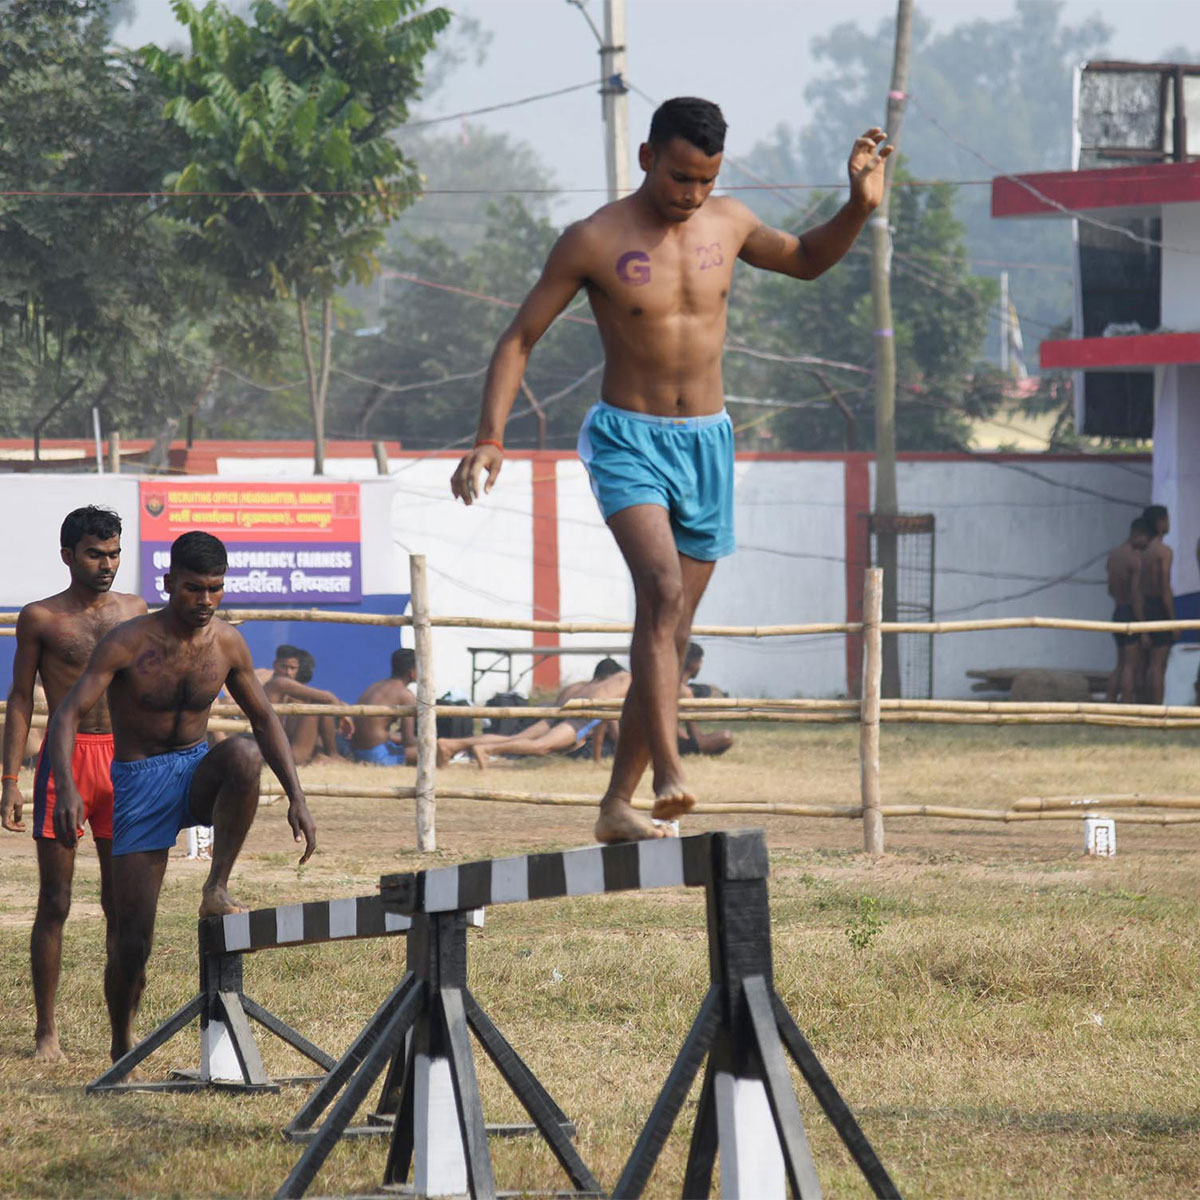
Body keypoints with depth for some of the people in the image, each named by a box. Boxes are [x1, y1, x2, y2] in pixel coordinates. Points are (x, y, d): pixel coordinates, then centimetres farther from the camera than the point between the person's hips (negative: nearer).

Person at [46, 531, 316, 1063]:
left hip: (196, 775, 3)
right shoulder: (128, 643, -16)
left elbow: (264, 720, 10)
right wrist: (65, 788, -38)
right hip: (140, 784, -3)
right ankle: (122, 1049, 17)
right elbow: (67, 715, -21)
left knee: (244, 754, -35)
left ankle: (217, 890, -23)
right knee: (133, 941, -7)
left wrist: (296, 798, 1)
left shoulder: (227, 644, -2)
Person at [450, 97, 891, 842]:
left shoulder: (728, 224, 5)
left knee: (672, 632, 4)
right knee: (661, 586, -28)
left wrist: (860, 207, 6)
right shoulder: (595, 242, -8)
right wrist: (491, 438, -14)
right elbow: (520, 339, -3)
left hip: (708, 444, 5)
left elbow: (807, 260, 25)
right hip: (629, 440, -5)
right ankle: (669, 772, -38)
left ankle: (618, 806, 12)